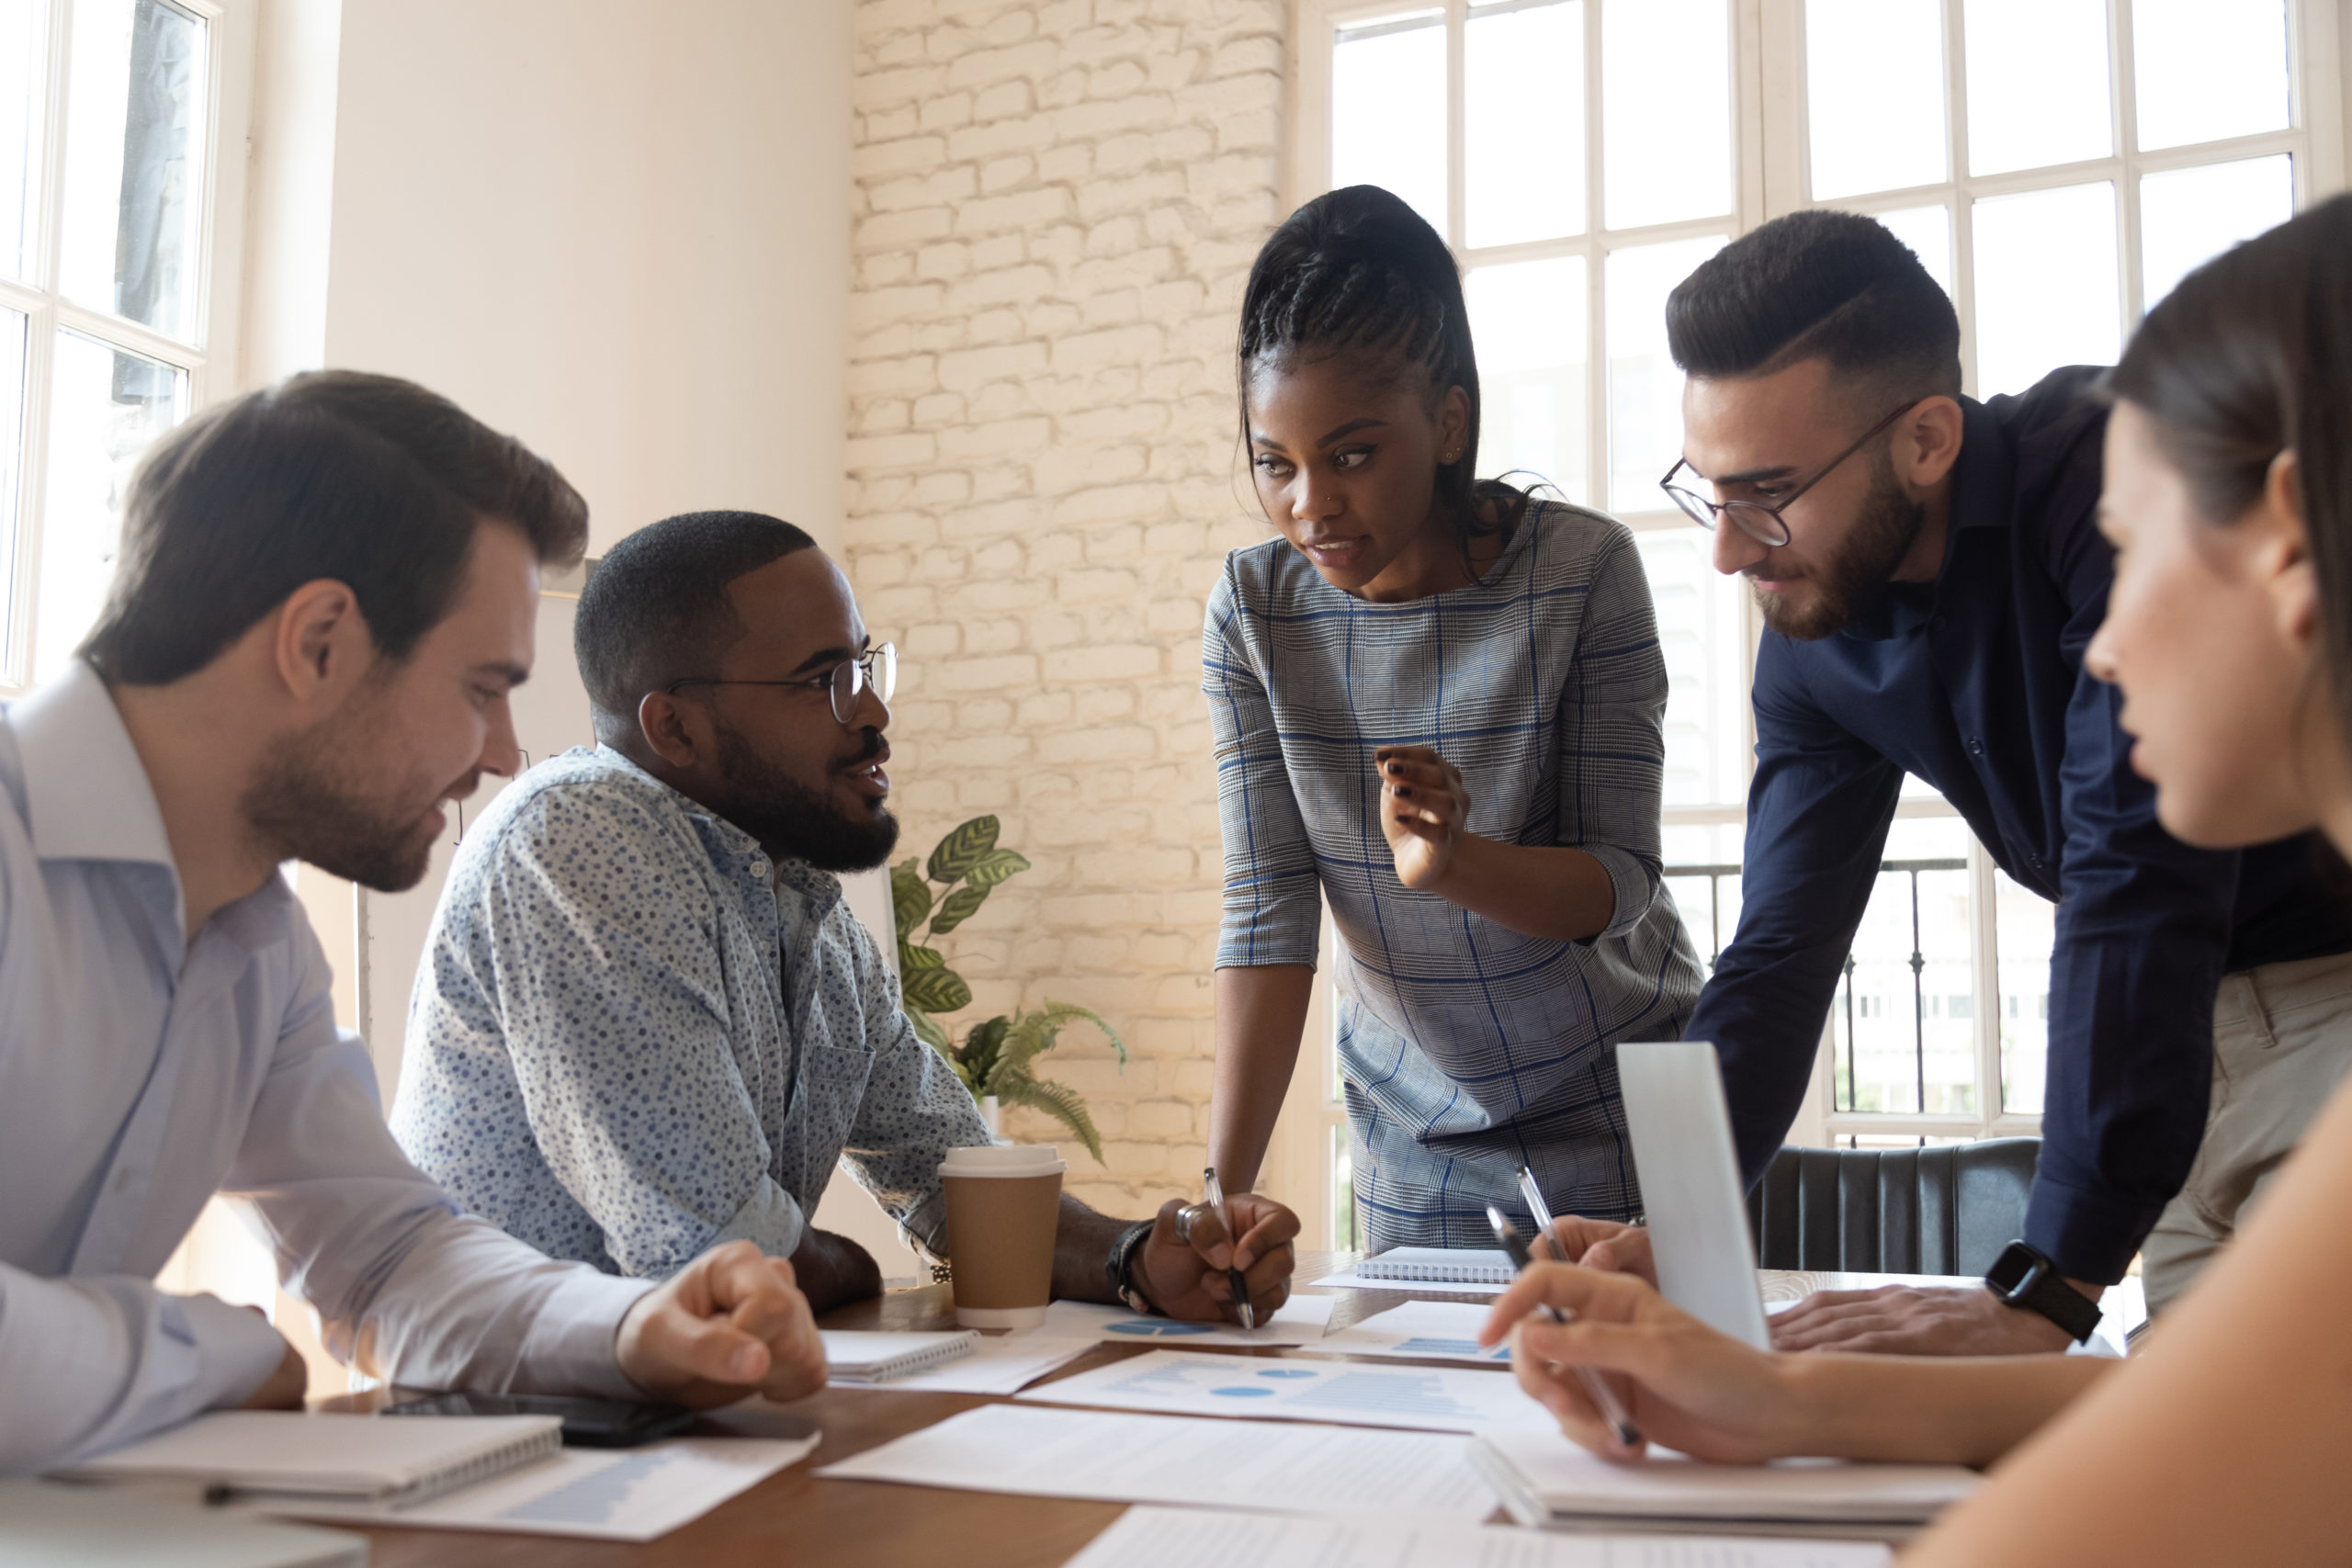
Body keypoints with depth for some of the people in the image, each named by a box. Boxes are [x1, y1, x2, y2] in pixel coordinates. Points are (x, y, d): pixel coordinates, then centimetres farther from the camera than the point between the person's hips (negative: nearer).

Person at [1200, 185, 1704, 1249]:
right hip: (1409, 1120, 2)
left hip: (1617, 1101, -2)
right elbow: (1266, 908, -14)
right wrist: (1221, 1189, -22)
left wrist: (1453, 862, -37)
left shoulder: (1583, 570, -18)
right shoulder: (1255, 611, -11)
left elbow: (1619, 882, -17)